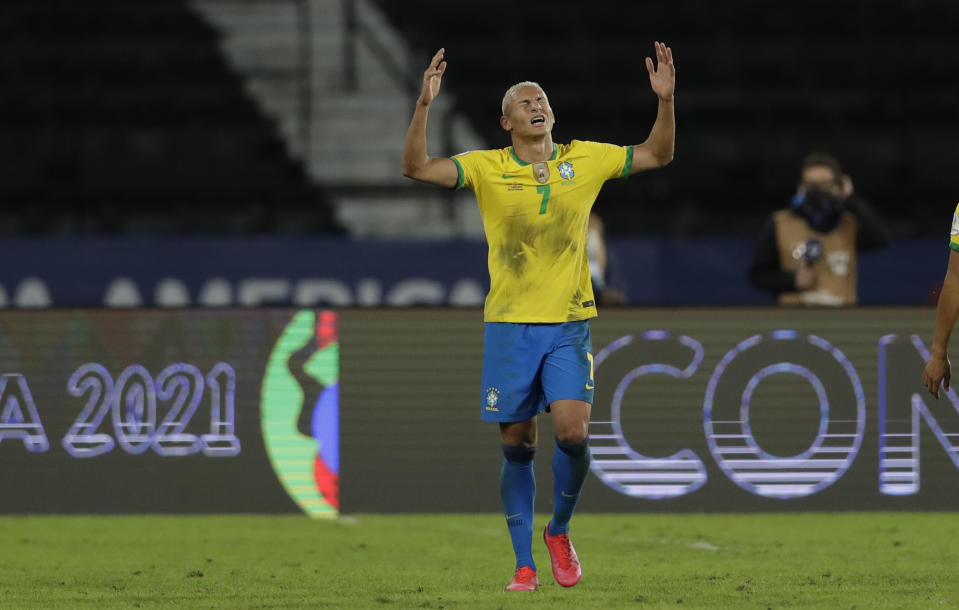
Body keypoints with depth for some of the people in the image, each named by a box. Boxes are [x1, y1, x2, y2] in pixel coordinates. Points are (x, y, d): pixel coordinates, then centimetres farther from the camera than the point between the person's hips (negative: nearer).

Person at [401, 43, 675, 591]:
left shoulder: (585, 160, 5)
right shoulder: (487, 167, 0)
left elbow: (658, 154, 10)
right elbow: (418, 168, -10)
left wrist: (666, 99, -5)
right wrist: (424, 106, -22)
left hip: (570, 324, 1)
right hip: (509, 324, 0)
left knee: (573, 431, -15)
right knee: (517, 446, 1)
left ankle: (560, 532, 11)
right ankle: (524, 565, 11)